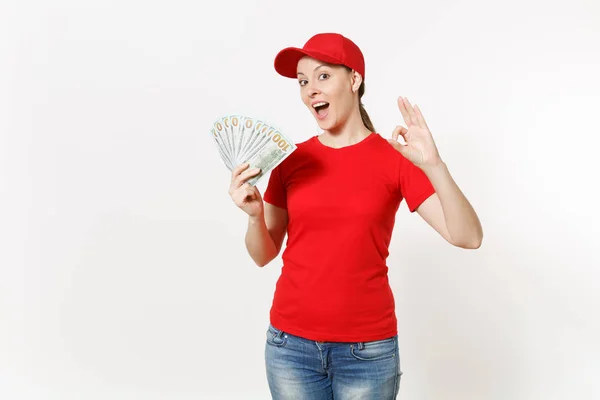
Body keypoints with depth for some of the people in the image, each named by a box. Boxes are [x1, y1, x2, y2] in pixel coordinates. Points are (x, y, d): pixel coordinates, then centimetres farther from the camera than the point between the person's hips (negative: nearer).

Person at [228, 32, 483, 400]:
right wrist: (254, 215, -14)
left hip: (368, 348, -2)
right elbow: (264, 255, 5)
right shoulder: (291, 160, 1)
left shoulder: (394, 158, -6)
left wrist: (433, 164, -26)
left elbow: (468, 237, -14)